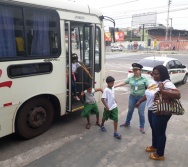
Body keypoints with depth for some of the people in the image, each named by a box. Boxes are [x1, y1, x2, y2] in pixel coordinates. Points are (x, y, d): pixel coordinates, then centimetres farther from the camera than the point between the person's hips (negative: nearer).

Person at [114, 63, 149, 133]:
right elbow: (123, 83, 5)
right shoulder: (130, 78, 1)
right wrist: (114, 86, 3)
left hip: (141, 97, -3)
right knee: (130, 111, 17)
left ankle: (142, 127, 19)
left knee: (141, 112, 2)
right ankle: (127, 123, 37)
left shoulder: (144, 79, -9)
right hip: (132, 97, 4)